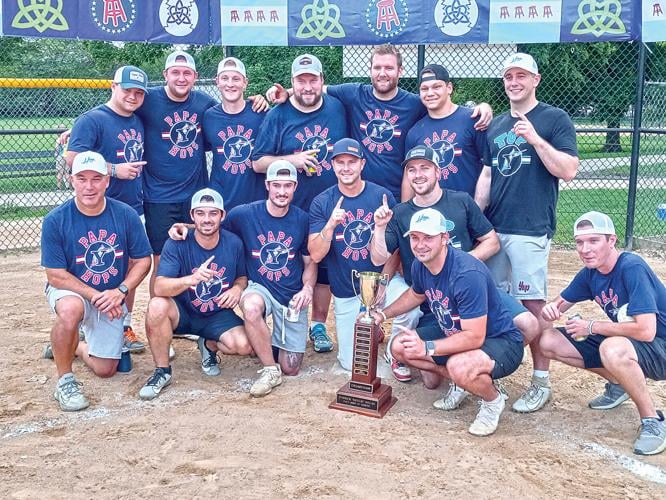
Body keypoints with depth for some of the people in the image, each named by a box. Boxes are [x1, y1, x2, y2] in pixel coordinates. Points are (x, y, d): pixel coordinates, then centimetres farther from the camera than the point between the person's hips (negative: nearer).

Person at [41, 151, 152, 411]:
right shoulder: (55, 220, -18)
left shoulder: (126, 215, -13)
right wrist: (96, 296, -24)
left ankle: (74, 346, 37)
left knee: (105, 369, 4)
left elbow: (142, 261, -5)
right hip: (69, 290, -3)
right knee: (70, 309, -40)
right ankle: (65, 381, -18)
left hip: (112, 299, 3)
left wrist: (119, 292, -20)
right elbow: (55, 275, -16)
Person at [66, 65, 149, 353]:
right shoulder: (93, 119, -9)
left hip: (134, 208, 7)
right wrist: (114, 170, -18)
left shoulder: (139, 122, 13)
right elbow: (73, 158, -17)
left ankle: (124, 327, 24)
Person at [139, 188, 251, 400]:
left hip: (218, 315, 2)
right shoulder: (177, 244, -18)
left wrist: (238, 288, -15)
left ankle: (209, 345, 13)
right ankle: (162, 371, -12)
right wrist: (191, 279, -49)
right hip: (182, 313, -1)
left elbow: (243, 276, 9)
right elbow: (159, 287, -30)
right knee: (157, 305, -34)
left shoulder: (233, 243, -9)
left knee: (243, 345, -25)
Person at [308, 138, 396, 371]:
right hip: (346, 294, 1)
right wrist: (331, 224, -27)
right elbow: (316, 255, -11)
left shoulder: (383, 196, -6)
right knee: (353, 364, 6)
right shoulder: (321, 203, -5)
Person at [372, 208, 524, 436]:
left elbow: (474, 337, -34)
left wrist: (426, 348, -36)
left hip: (500, 341, -8)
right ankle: (462, 380, 6)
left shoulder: (468, 274, -33)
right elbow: (416, 294, 19)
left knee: (460, 366, -39)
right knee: (399, 347, -3)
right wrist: (383, 315, 7)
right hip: (453, 333, 8)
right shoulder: (420, 265, -7)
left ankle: (493, 400, -3)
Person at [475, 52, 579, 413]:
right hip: (492, 228, 6)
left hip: (530, 230, -6)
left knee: (532, 303, -6)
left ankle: (541, 381, 4)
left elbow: (569, 170, -9)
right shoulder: (495, 126, 17)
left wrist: (536, 139, -19)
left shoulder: (555, 119, 0)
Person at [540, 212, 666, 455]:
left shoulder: (632, 268, -25)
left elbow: (646, 330, -33)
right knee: (549, 341, 1)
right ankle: (617, 384, 15)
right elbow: (561, 303, 11)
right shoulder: (590, 273, -2)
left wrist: (591, 327, -21)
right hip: (623, 343, 8)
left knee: (613, 348, -40)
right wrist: (551, 308, -15)